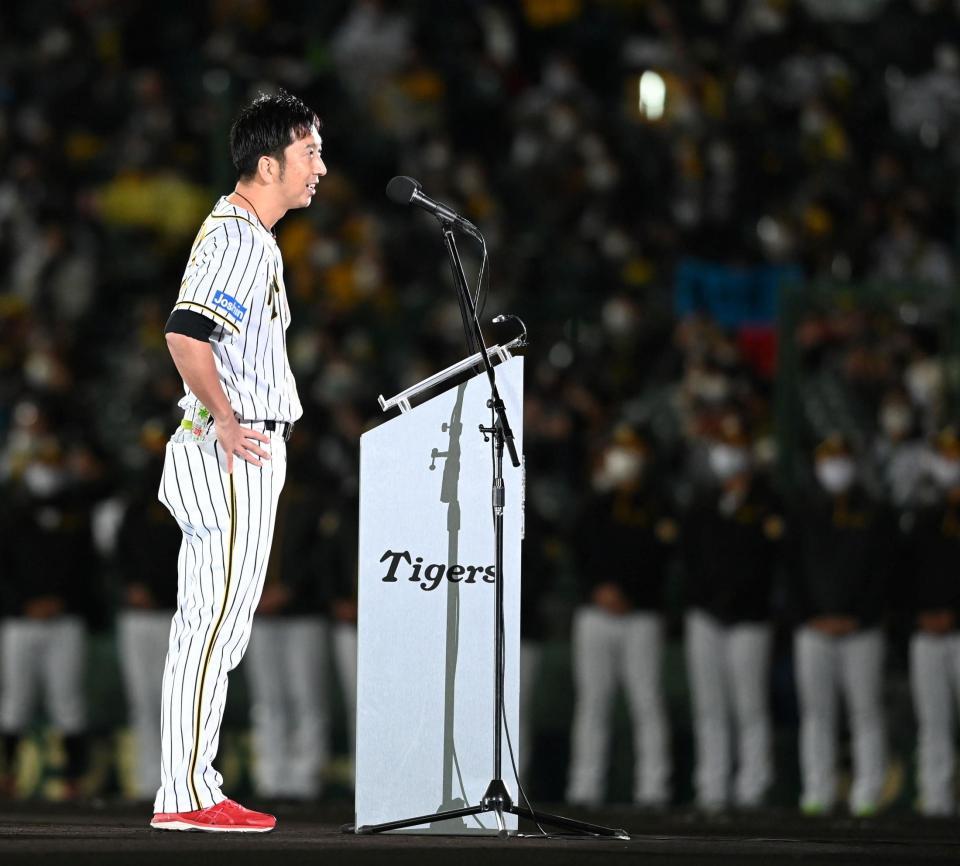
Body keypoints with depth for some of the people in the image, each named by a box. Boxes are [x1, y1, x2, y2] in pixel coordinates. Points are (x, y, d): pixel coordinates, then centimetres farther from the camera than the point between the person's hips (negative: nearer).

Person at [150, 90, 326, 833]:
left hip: (245, 453, 11)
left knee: (213, 625, 10)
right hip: (233, 456, -11)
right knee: (216, 622, -10)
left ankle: (190, 791, 13)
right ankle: (185, 795, -11)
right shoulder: (235, 236, -13)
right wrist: (225, 419, -24)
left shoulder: (249, 235, 20)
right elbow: (185, 333, -25)